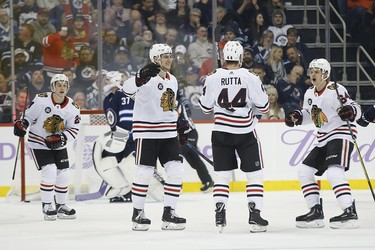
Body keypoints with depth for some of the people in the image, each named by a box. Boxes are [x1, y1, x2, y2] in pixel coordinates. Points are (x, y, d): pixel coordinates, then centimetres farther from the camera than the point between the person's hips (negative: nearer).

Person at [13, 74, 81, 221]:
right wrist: (21, 125, -22)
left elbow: (73, 130, -5)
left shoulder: (72, 108, -7)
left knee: (63, 174, 3)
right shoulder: (41, 100, -15)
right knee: (49, 171, -18)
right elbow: (29, 115, -3)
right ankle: (47, 206, -5)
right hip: (38, 143, -4)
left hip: (58, 145, 4)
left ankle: (61, 206, 21)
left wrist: (61, 138, -21)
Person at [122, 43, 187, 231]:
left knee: (176, 171, -1)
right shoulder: (148, 77, -11)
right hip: (146, 132, -7)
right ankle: (137, 213, 9)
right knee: (144, 173, -5)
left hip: (168, 133, 7)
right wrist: (141, 77, -50)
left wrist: (178, 123, 17)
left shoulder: (172, 80, 14)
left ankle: (169, 213, 6)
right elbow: (128, 88, -31)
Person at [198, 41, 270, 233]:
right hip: (245, 132, -2)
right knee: (254, 174, 6)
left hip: (221, 131, 2)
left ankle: (219, 215, 4)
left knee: (222, 174, 11)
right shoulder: (250, 78, -10)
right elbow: (263, 106, -5)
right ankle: (254, 215, -3)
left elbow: (206, 107, 5)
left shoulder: (213, 79, -5)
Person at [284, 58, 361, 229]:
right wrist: (296, 117, 6)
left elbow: (355, 109, -16)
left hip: (341, 134, -9)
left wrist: (350, 111, -38)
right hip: (323, 139, 9)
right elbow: (308, 114, 24)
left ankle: (350, 213, -27)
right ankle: (316, 212, 12)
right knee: (304, 171, 7)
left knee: (334, 173, -26)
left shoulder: (336, 90, -14)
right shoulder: (310, 94, 11)